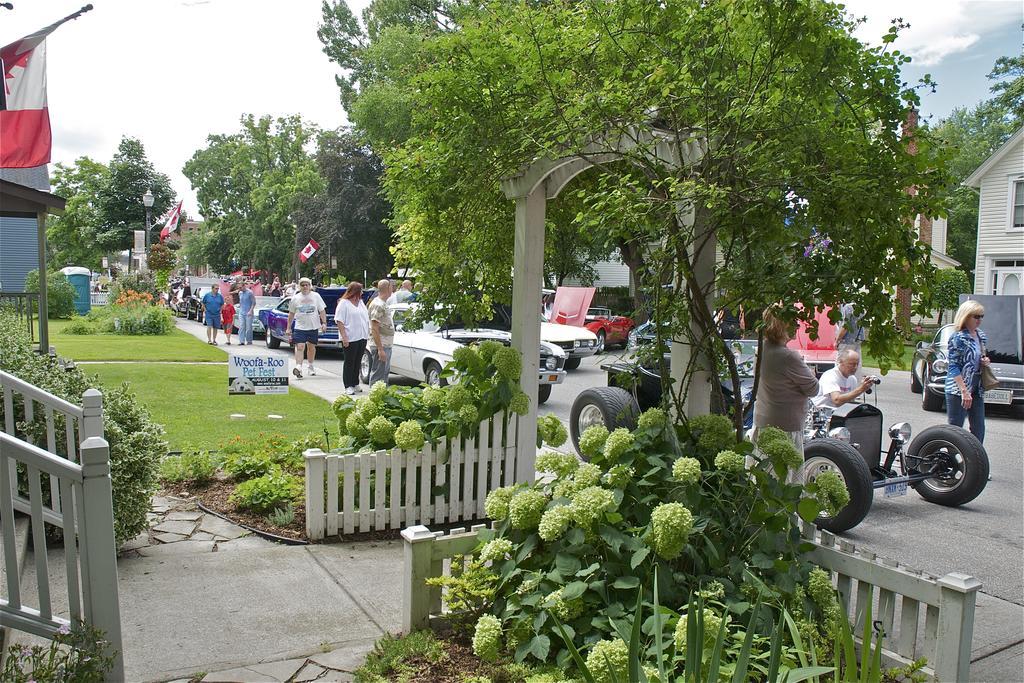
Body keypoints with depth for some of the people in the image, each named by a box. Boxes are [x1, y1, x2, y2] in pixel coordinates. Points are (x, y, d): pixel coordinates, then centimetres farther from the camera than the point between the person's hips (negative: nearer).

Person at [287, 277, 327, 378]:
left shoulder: (316, 296, 4)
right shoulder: (295, 298, 4)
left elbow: (322, 310, 4)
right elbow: (291, 314, 10)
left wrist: (324, 323, -6)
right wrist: (288, 327, 8)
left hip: (314, 326, 1)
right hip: (300, 327, -1)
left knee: (311, 346, 13)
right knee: (300, 346, -15)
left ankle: (311, 366, 30)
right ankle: (298, 367, -24)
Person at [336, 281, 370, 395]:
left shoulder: (361, 302, 15)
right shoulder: (344, 303, -7)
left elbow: (366, 318, 22)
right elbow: (339, 321, -13)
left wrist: (368, 333, 14)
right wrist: (344, 337, -20)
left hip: (362, 337, 7)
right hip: (350, 339, -7)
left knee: (357, 362, 12)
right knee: (349, 363, 0)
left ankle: (355, 384, 21)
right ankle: (348, 386, 4)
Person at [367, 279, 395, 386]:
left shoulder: (383, 303, 15)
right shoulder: (378, 305, -17)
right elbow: (374, 329, -21)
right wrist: (380, 349, -23)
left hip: (386, 345, 10)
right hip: (380, 345, -10)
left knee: (385, 372, 18)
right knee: (378, 375, -5)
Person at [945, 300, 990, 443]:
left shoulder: (981, 336, 10)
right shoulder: (958, 338, -13)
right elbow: (953, 367, -16)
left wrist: (985, 361, 1)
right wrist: (964, 391, -21)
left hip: (977, 389, 8)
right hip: (957, 390, -8)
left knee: (979, 429, 10)